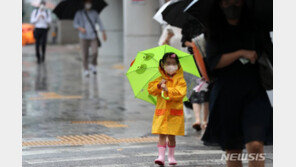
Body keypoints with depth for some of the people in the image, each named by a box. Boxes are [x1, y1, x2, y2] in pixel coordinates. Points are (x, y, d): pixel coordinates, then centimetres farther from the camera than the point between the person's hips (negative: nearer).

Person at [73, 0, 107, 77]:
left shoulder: (94, 13, 8)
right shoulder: (79, 13, 4)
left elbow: (99, 22, 7)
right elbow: (75, 24, 3)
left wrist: (103, 33, -2)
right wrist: (80, 28, -17)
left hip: (93, 36, 1)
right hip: (84, 37, -1)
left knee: (95, 52, -14)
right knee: (85, 55, -4)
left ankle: (93, 66, 11)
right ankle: (86, 70, 7)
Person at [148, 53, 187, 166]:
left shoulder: (180, 80, -1)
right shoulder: (160, 79, 9)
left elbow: (180, 92, -15)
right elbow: (151, 90, 6)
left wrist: (168, 90, -22)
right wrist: (158, 86, -10)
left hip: (174, 111, -2)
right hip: (161, 111, 2)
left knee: (171, 135, 4)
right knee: (162, 135, -6)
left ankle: (171, 156, 19)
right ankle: (161, 156, -11)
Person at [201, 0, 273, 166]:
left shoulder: (253, 28, 9)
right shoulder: (214, 32, 5)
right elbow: (213, 62, -9)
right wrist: (241, 53, -15)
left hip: (253, 92, 0)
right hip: (225, 95, 0)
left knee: (256, 146, -18)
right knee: (232, 150, 5)